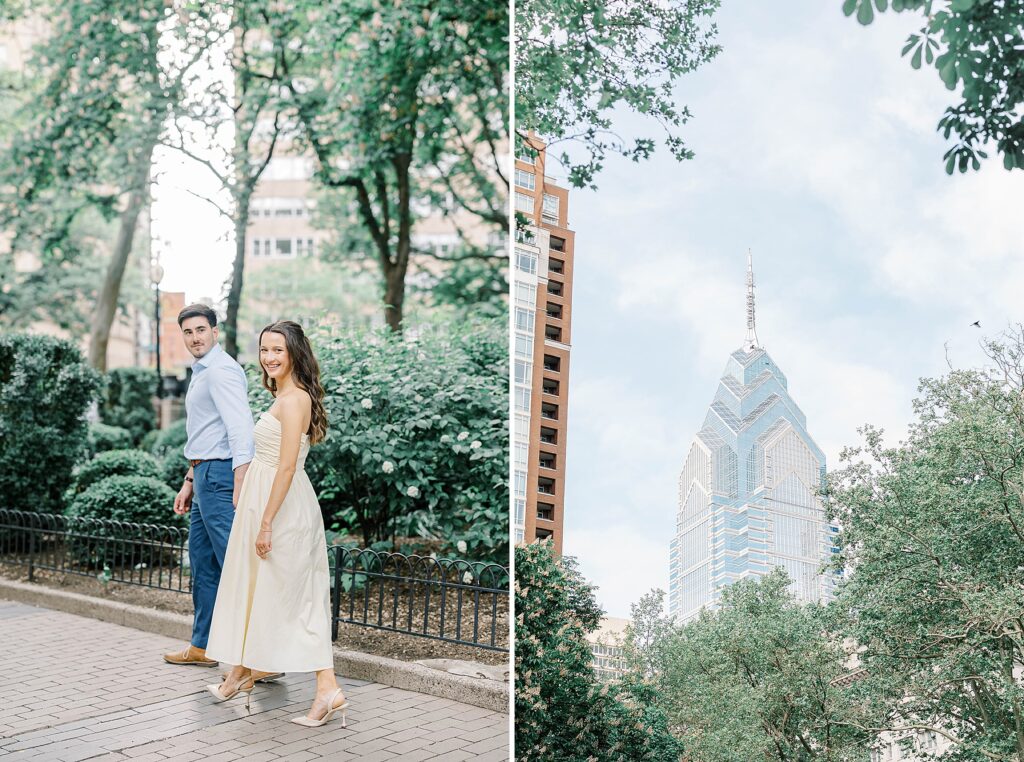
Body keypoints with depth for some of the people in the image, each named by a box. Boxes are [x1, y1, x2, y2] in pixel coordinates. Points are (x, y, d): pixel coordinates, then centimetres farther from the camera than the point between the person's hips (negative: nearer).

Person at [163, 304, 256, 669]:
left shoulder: (221, 371, -13)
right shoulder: (201, 373, 20)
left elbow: (241, 430, -22)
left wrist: (239, 488, -28)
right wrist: (189, 482, 26)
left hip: (219, 474, -10)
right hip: (205, 475, 10)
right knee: (202, 563, 16)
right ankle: (201, 647, 25)